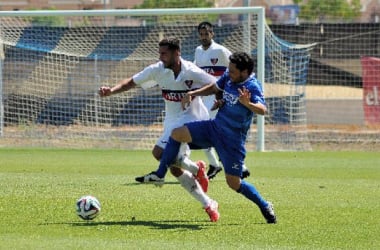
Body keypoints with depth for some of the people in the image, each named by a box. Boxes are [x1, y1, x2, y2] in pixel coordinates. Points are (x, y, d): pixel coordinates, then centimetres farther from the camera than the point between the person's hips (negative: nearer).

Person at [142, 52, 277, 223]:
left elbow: (262, 110, -40)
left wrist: (247, 104, -60)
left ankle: (265, 207, 14)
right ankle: (159, 175, 8)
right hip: (215, 127, 7)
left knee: (234, 183, -7)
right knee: (177, 134, -4)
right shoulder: (228, 77, -1)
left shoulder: (252, 87, -23)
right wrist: (193, 93, 7)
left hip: (232, 139, -7)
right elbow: (214, 88, 20)